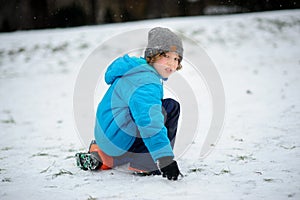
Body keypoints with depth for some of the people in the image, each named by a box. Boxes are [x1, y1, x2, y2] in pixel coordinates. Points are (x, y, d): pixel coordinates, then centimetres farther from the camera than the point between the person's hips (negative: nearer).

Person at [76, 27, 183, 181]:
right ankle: (144, 165, -13)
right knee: (171, 107, -14)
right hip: (119, 140, -10)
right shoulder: (145, 83, -22)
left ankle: (100, 155, 25)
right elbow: (150, 123, -33)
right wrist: (166, 160, -37)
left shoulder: (141, 69, 12)